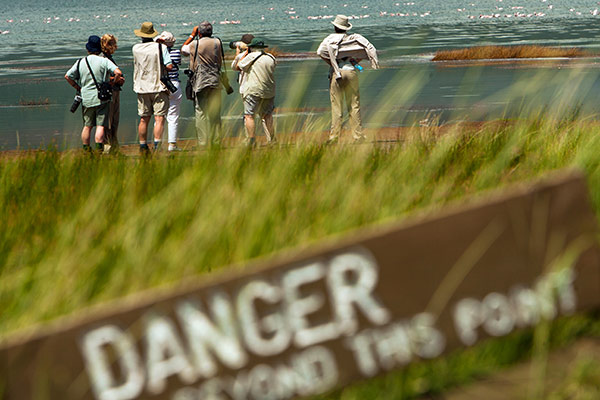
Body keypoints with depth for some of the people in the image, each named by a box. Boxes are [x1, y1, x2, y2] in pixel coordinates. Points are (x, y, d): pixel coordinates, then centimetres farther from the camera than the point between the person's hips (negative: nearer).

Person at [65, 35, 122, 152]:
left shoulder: (80, 62, 5)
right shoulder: (104, 61, -7)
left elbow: (67, 76, 9)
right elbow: (118, 72, -18)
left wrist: (78, 88, 17)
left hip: (86, 98, 4)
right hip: (101, 98, -4)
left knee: (87, 125, 15)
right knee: (100, 126, -5)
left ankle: (86, 151, 20)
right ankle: (99, 151, -15)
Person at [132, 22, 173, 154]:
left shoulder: (136, 49, 3)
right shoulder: (161, 47, -8)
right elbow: (169, 66, -14)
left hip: (142, 88, 4)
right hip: (158, 87, -4)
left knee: (144, 119, 11)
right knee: (159, 118, -6)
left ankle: (143, 147, 17)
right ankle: (157, 146, -16)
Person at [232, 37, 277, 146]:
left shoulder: (251, 56, -5)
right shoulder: (271, 58, 9)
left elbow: (237, 67, 2)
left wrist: (238, 54, 19)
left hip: (254, 90, -5)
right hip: (269, 91, 6)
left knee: (249, 116, -4)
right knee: (266, 114, 16)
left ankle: (251, 141, -12)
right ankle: (271, 139, 13)